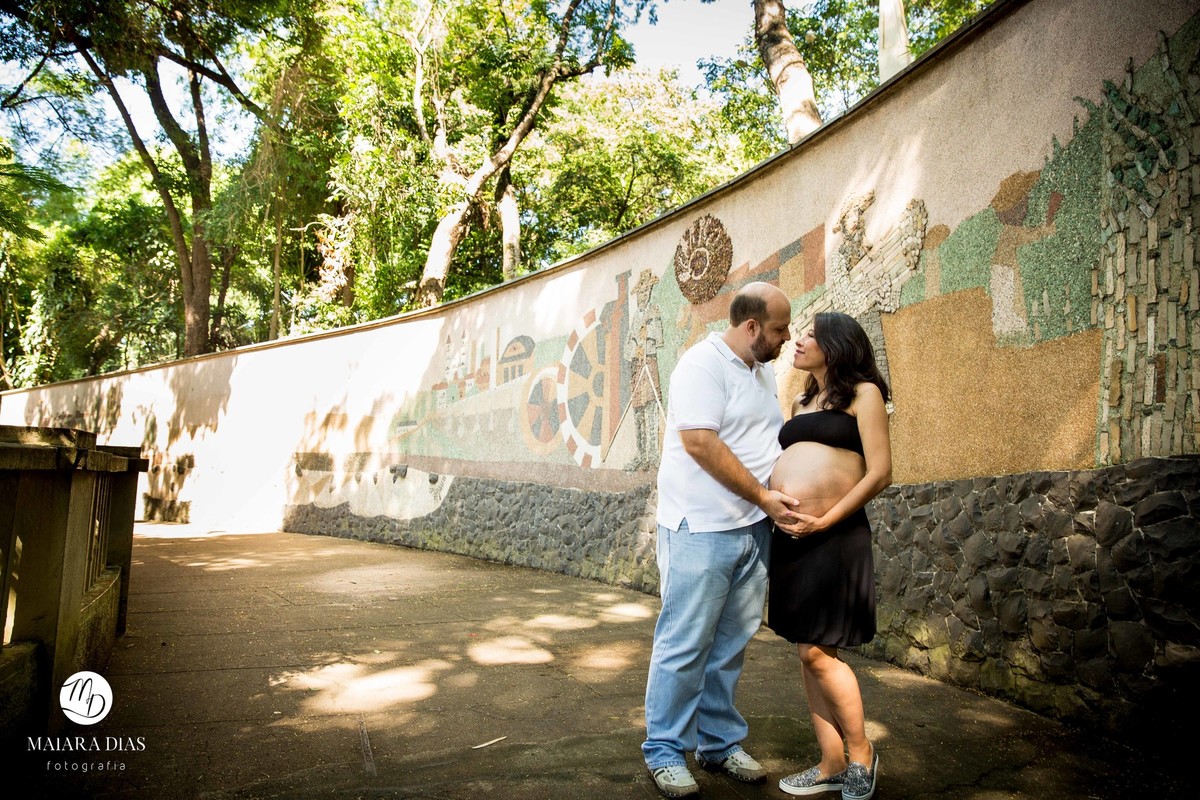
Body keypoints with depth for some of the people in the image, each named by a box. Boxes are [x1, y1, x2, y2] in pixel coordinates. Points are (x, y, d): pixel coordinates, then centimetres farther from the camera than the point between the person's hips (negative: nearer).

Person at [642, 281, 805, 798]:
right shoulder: (704, 364, -12)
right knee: (685, 643, 0)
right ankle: (664, 751, 16)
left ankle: (720, 743, 28)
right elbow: (701, 443, -20)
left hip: (752, 528, 8)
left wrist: (780, 498, 10)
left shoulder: (763, 372, 16)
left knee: (731, 643, 14)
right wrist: (763, 496, -16)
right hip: (701, 528, -8)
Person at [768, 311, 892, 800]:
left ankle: (861, 753, 16)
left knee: (818, 651, -5)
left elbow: (879, 472, -8)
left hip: (833, 536, -7)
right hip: (789, 536, 7)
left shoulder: (862, 393, 0)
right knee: (807, 653, 9)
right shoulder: (801, 403, 20)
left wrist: (824, 520, -12)